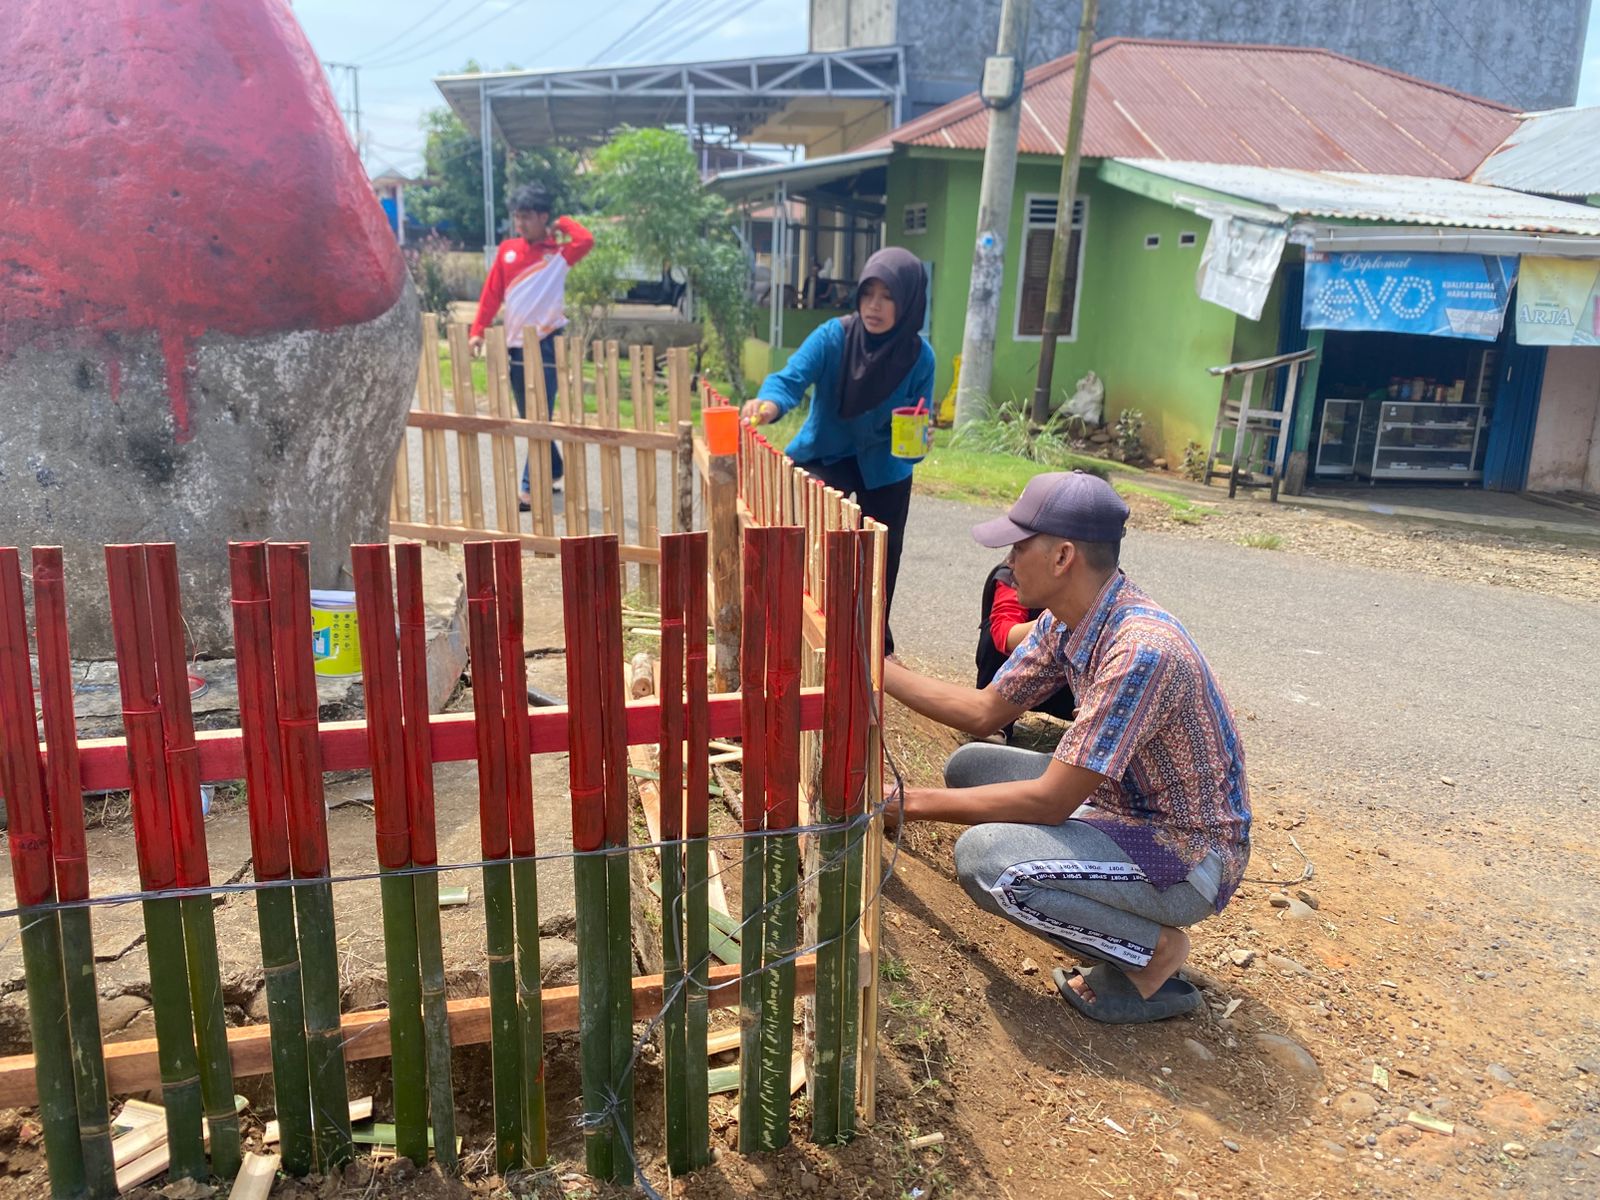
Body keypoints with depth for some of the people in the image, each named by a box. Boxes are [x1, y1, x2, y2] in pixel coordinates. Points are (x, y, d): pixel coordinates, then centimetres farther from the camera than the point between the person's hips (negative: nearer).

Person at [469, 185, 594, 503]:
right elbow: (492, 294, 8)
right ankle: (552, 474, 28)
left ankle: (531, 488, -5)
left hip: (546, 345, -5)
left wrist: (562, 223, -4)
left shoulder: (559, 253, -2)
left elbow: (587, 241, -21)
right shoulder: (507, 249, 9)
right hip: (515, 345, 5)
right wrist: (478, 331, 1)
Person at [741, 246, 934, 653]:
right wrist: (769, 403, -55)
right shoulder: (833, 336, -20)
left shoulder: (919, 356, -14)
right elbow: (790, 378, -32)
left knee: (881, 559, 13)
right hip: (823, 457, -2)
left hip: (884, 471, 2)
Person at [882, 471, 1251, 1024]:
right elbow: (985, 711, 8)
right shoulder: (1064, 621, -3)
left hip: (1190, 855, -9)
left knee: (983, 856, -27)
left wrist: (915, 803, -20)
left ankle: (1153, 950, -4)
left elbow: (1050, 801, -28)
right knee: (969, 766, 6)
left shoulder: (1141, 650, -31)